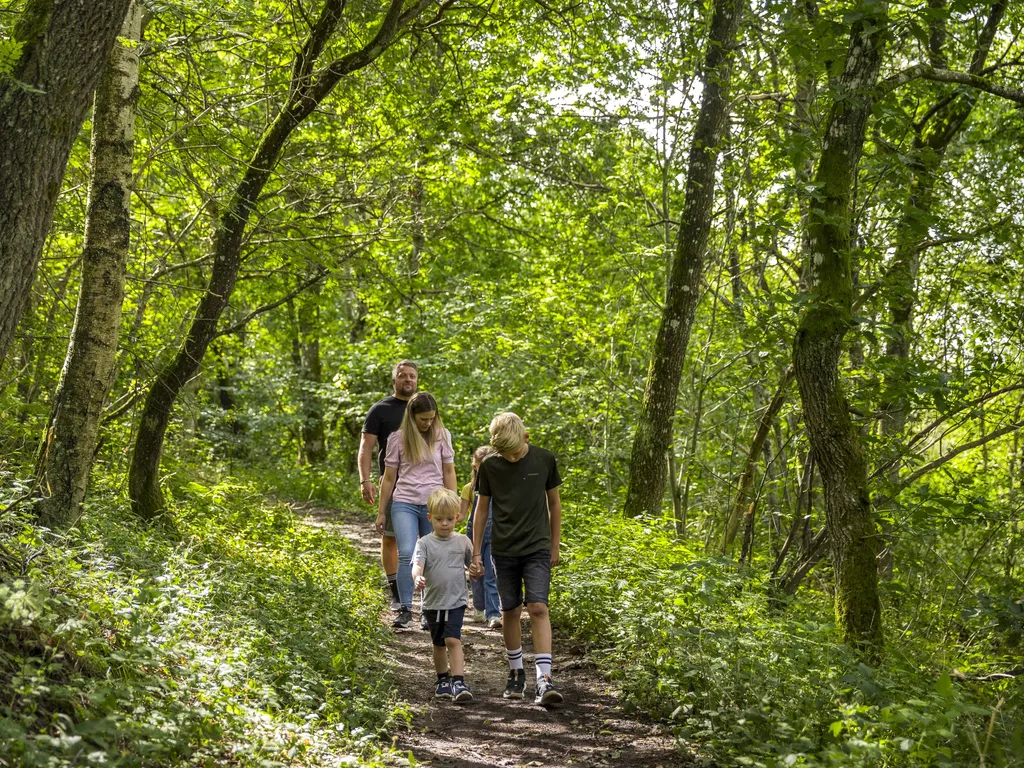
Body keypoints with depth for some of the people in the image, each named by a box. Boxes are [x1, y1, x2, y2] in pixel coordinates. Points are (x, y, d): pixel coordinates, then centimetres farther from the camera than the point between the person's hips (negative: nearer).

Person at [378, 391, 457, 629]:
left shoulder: (442, 435, 5)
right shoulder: (398, 438, 3)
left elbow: (448, 472, 9)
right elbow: (389, 478, 7)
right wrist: (381, 512, 8)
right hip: (405, 503, -1)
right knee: (407, 554, -17)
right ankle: (405, 609, -9)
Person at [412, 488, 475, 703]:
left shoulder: (463, 542, 3)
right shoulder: (425, 543, -3)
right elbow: (417, 564, -19)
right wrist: (417, 578, -39)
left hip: (456, 601, -1)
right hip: (433, 602, 1)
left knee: (453, 640, -15)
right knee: (438, 643, 15)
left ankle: (459, 683, -18)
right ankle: (443, 680, 31)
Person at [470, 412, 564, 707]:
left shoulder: (544, 459, -5)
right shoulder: (489, 466, -4)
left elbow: (554, 503, 7)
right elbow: (482, 509, 6)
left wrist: (554, 547, 10)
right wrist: (476, 554, 6)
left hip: (537, 549, -1)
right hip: (504, 550, 1)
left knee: (538, 608, -13)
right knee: (510, 611, 8)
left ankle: (544, 680, -16)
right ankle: (516, 673, 25)